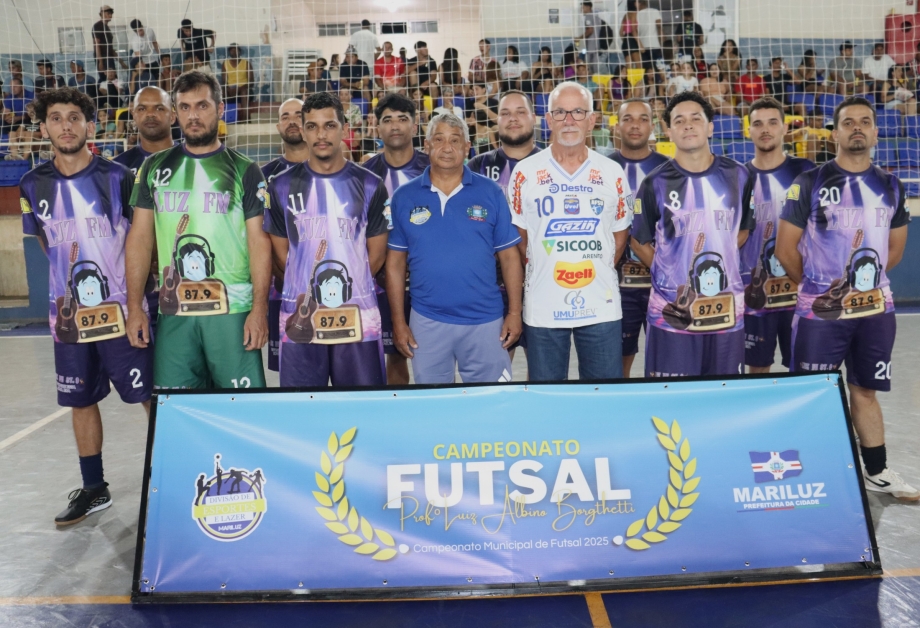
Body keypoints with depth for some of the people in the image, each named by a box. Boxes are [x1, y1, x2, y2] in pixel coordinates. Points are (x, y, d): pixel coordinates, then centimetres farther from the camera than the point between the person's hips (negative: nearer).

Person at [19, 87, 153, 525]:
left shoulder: (117, 177, -6)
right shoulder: (34, 185, 3)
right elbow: (44, 243, 15)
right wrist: (71, 280, 8)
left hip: (121, 309, -4)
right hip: (69, 315, 4)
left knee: (150, 395, -1)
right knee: (81, 401, 13)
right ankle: (93, 488, 28)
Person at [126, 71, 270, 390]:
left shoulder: (244, 171, 3)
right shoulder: (155, 168, 11)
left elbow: (259, 241, -2)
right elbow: (140, 237, 11)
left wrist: (260, 308, -11)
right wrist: (134, 307, 3)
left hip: (232, 311, -3)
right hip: (173, 312, 3)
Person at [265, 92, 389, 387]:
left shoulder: (369, 186, 4)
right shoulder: (282, 187, 6)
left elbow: (376, 254, 9)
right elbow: (281, 252, 12)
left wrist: (347, 287, 9)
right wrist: (307, 287, 9)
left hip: (359, 320, 0)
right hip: (300, 318, 1)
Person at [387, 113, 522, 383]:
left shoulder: (490, 193, 1)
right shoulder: (404, 197, 3)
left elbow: (509, 257, 3)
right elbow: (395, 263, 5)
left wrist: (515, 312, -3)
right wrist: (398, 321, 1)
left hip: (485, 321, -1)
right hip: (426, 322, 1)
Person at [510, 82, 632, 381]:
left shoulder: (612, 173, 5)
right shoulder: (525, 173, 0)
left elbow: (619, 233, 12)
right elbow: (517, 236, 5)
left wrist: (599, 269, 4)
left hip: (601, 307, 1)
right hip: (543, 308, -1)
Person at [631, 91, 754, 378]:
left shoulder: (737, 176, 4)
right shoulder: (656, 184, -2)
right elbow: (640, 242, 7)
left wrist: (721, 264, 8)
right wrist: (669, 275, 2)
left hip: (727, 310, 2)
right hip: (672, 312, -2)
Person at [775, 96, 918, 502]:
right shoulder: (810, 183, -6)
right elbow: (785, 248, -4)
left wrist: (866, 281, 12)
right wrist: (815, 285, 5)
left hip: (876, 310, 4)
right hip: (820, 311, -4)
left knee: (865, 391, 14)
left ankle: (877, 472, 25)